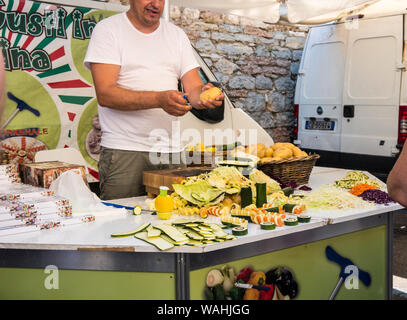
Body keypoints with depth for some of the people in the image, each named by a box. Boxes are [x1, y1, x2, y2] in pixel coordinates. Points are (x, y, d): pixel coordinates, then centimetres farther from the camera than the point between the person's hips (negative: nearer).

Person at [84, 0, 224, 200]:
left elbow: (193, 88, 8)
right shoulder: (108, 30, 0)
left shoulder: (177, 35, 15)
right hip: (123, 151, -4)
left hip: (171, 152, 4)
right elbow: (105, 94, -12)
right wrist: (160, 99, -24)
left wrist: (203, 94, -17)